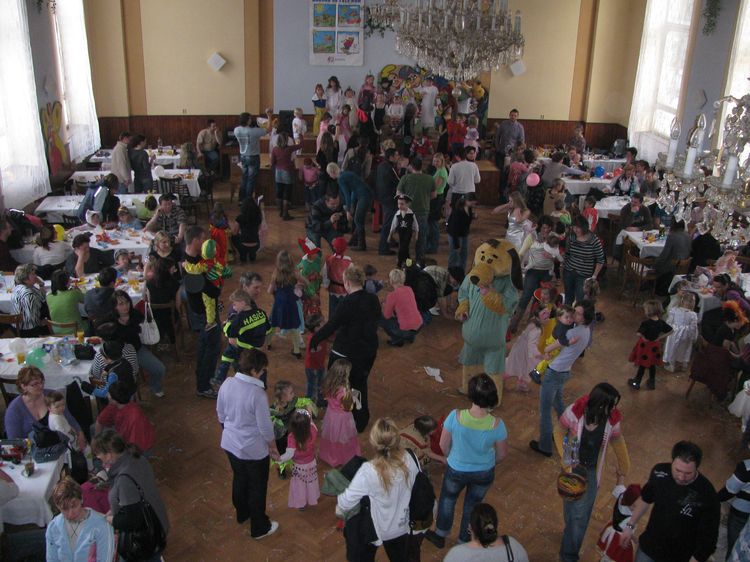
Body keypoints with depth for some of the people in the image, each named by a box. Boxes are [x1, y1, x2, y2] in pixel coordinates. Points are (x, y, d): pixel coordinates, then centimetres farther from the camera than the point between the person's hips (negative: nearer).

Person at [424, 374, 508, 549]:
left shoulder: (455, 416, -32)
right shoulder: (496, 424, -29)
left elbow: (443, 445, -16)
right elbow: (502, 454, -11)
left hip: (456, 470, 0)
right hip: (484, 473, 1)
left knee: (448, 498, 30)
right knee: (472, 505, 28)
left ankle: (440, 536, 52)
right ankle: (464, 542, 50)